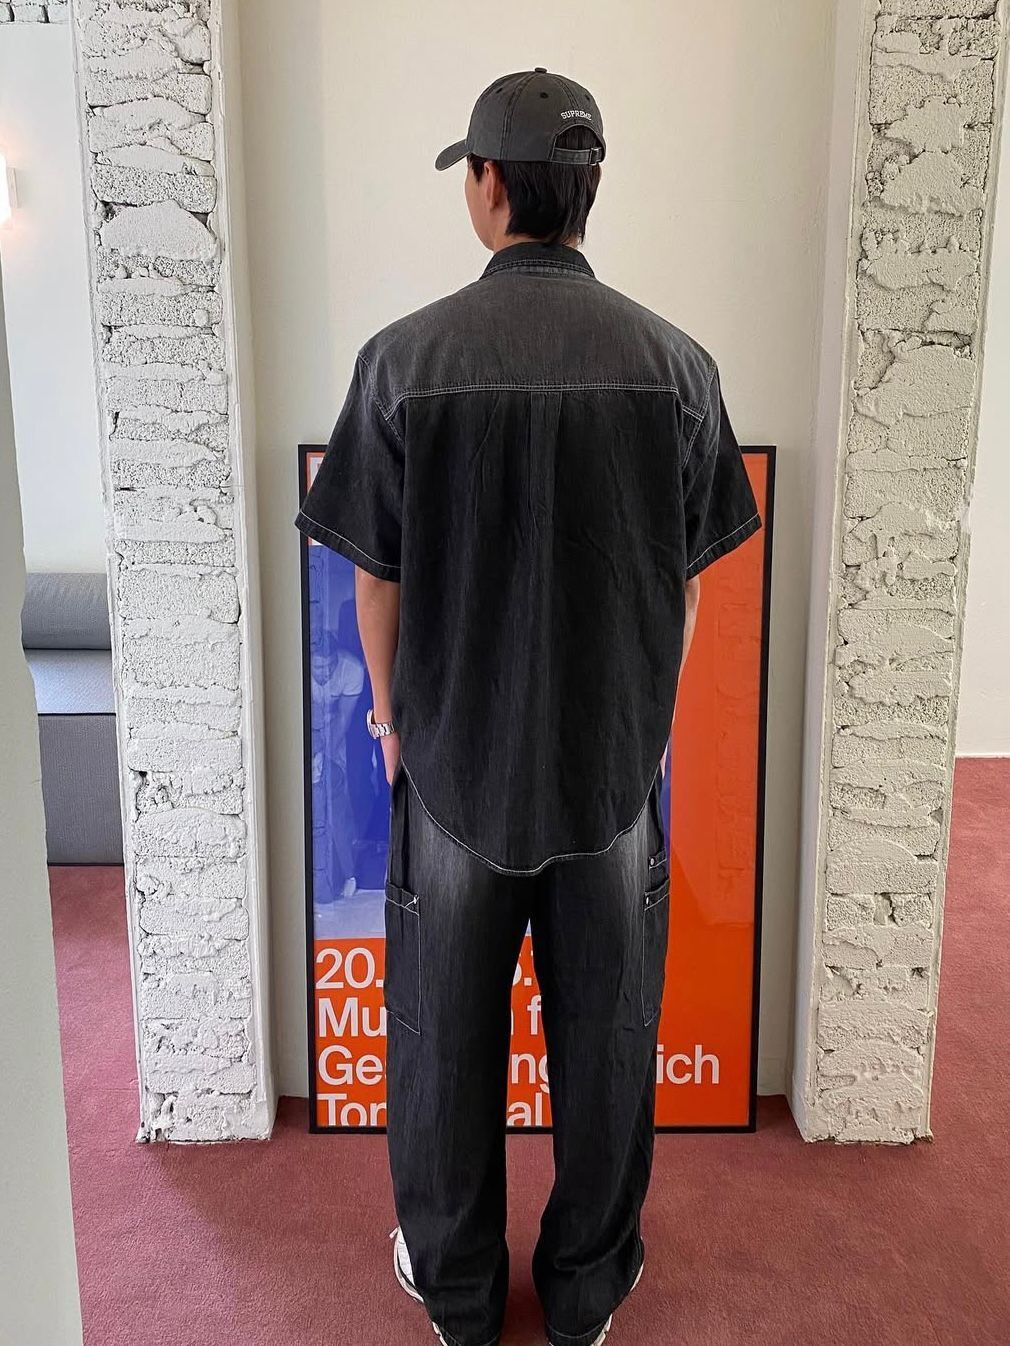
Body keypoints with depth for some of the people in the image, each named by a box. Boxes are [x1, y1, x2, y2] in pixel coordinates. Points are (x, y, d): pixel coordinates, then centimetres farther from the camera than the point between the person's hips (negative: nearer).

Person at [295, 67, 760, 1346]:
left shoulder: (405, 356, -11)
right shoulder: (675, 361, -6)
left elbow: (376, 580, -5)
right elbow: (687, 583, 0)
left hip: (456, 761, -1)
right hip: (616, 762, 2)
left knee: (447, 1034, 17)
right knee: (606, 1034, 17)